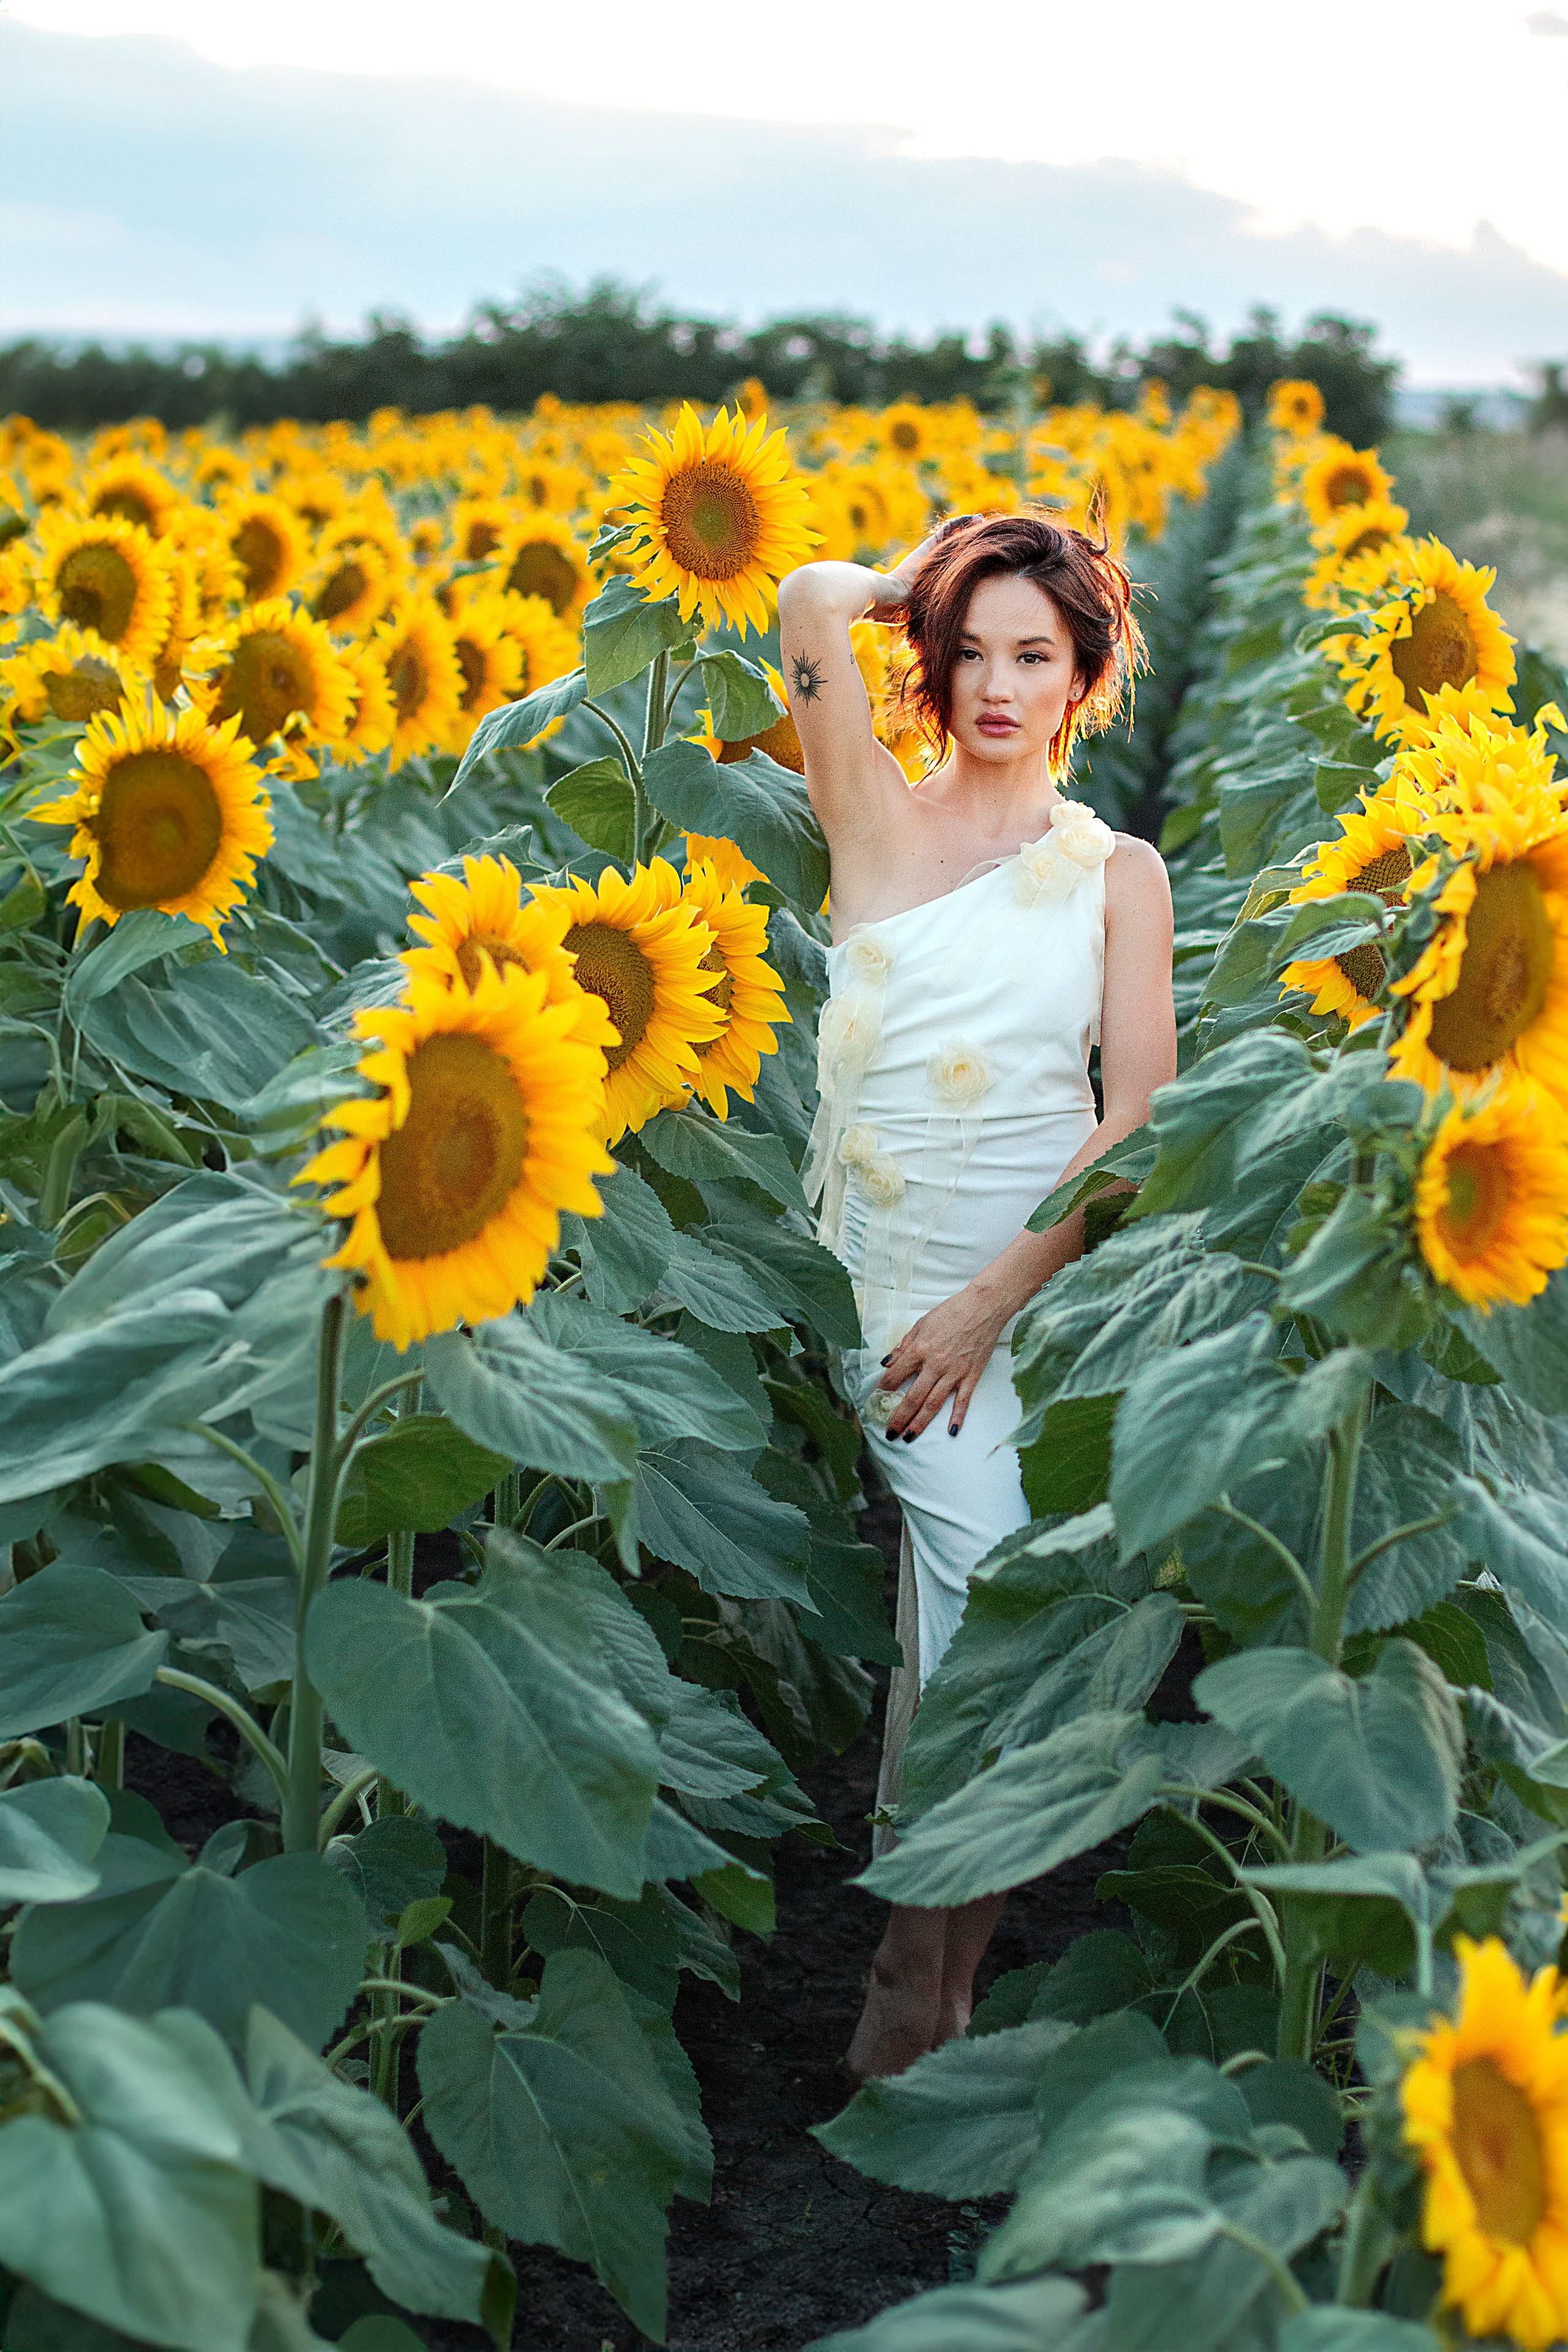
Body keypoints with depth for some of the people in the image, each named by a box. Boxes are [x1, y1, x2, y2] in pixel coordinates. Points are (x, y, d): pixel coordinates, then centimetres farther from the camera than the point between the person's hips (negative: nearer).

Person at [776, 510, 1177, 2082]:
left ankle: (912, 2022, 15)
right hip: (874, 1276, -1)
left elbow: (1140, 1120, -3)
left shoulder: (1118, 874, 5)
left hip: (1030, 1291, 1)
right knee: (967, 1636, -7)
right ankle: (928, 2004, 13)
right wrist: (924, 583, 10)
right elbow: (810, 602, -11)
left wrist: (990, 1300, -12)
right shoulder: (879, 825, 3)